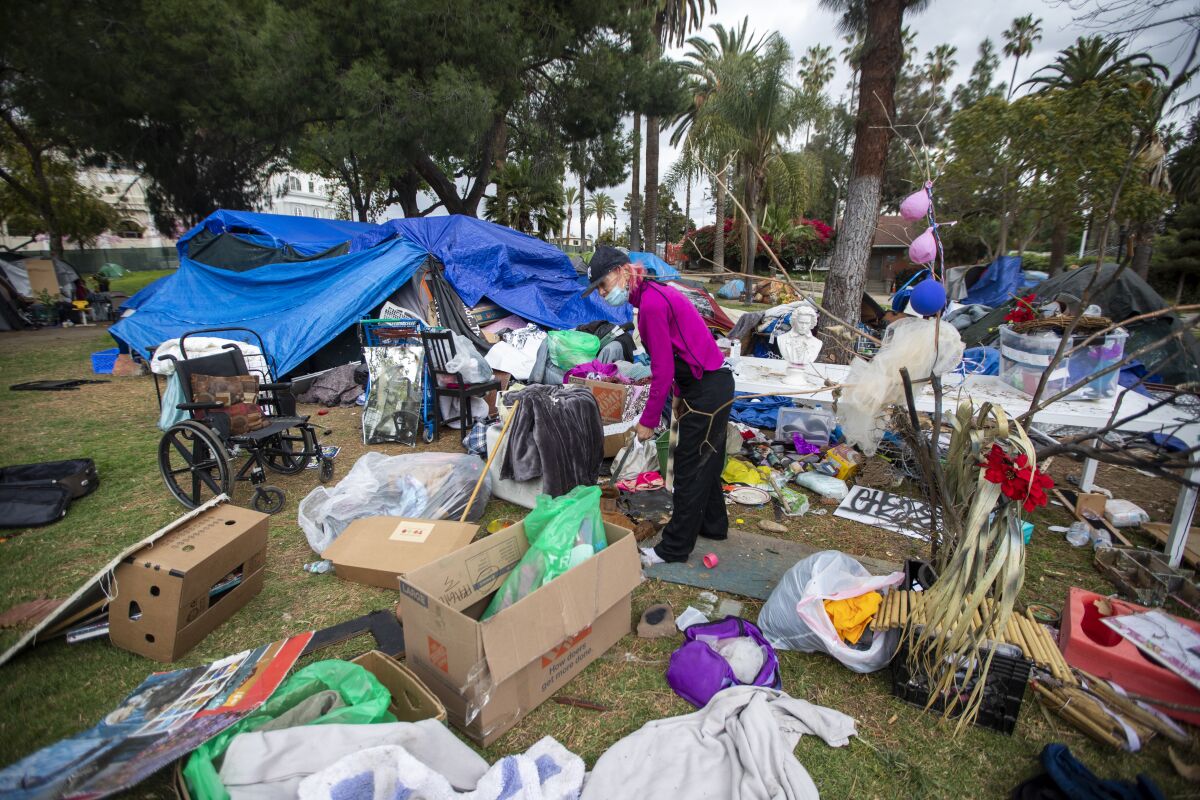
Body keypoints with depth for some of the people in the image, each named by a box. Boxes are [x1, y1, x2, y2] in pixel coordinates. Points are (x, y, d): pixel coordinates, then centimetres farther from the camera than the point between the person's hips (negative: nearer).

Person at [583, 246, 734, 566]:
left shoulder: (651, 304, -20)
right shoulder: (655, 293, 10)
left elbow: (663, 370, -20)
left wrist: (648, 421, -12)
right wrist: (681, 396, 16)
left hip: (707, 390, -10)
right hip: (714, 384, 10)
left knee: (690, 469, 1)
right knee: (705, 461, 23)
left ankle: (674, 548, 15)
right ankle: (713, 525, 41)